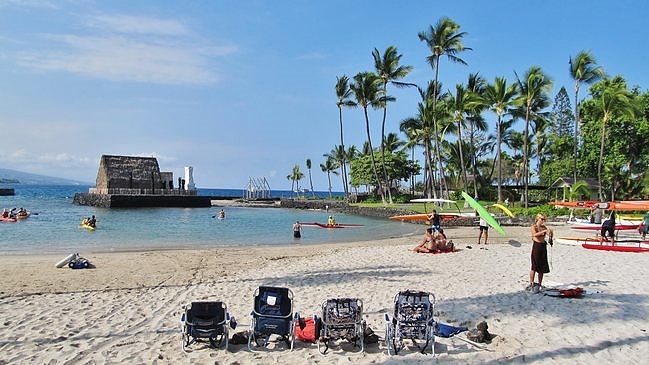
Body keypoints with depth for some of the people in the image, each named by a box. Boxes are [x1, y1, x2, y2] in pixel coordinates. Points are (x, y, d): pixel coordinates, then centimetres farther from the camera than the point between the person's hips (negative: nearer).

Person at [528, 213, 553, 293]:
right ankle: (531, 284, 2)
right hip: (536, 246, -5)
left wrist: (550, 233, -11)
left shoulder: (544, 227, 10)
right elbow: (535, 234, -25)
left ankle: (539, 284, 14)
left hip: (543, 247, 5)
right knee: (534, 266, -6)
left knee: (542, 267, 6)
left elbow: (550, 235, 10)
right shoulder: (534, 227, -5)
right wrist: (544, 231, -31)